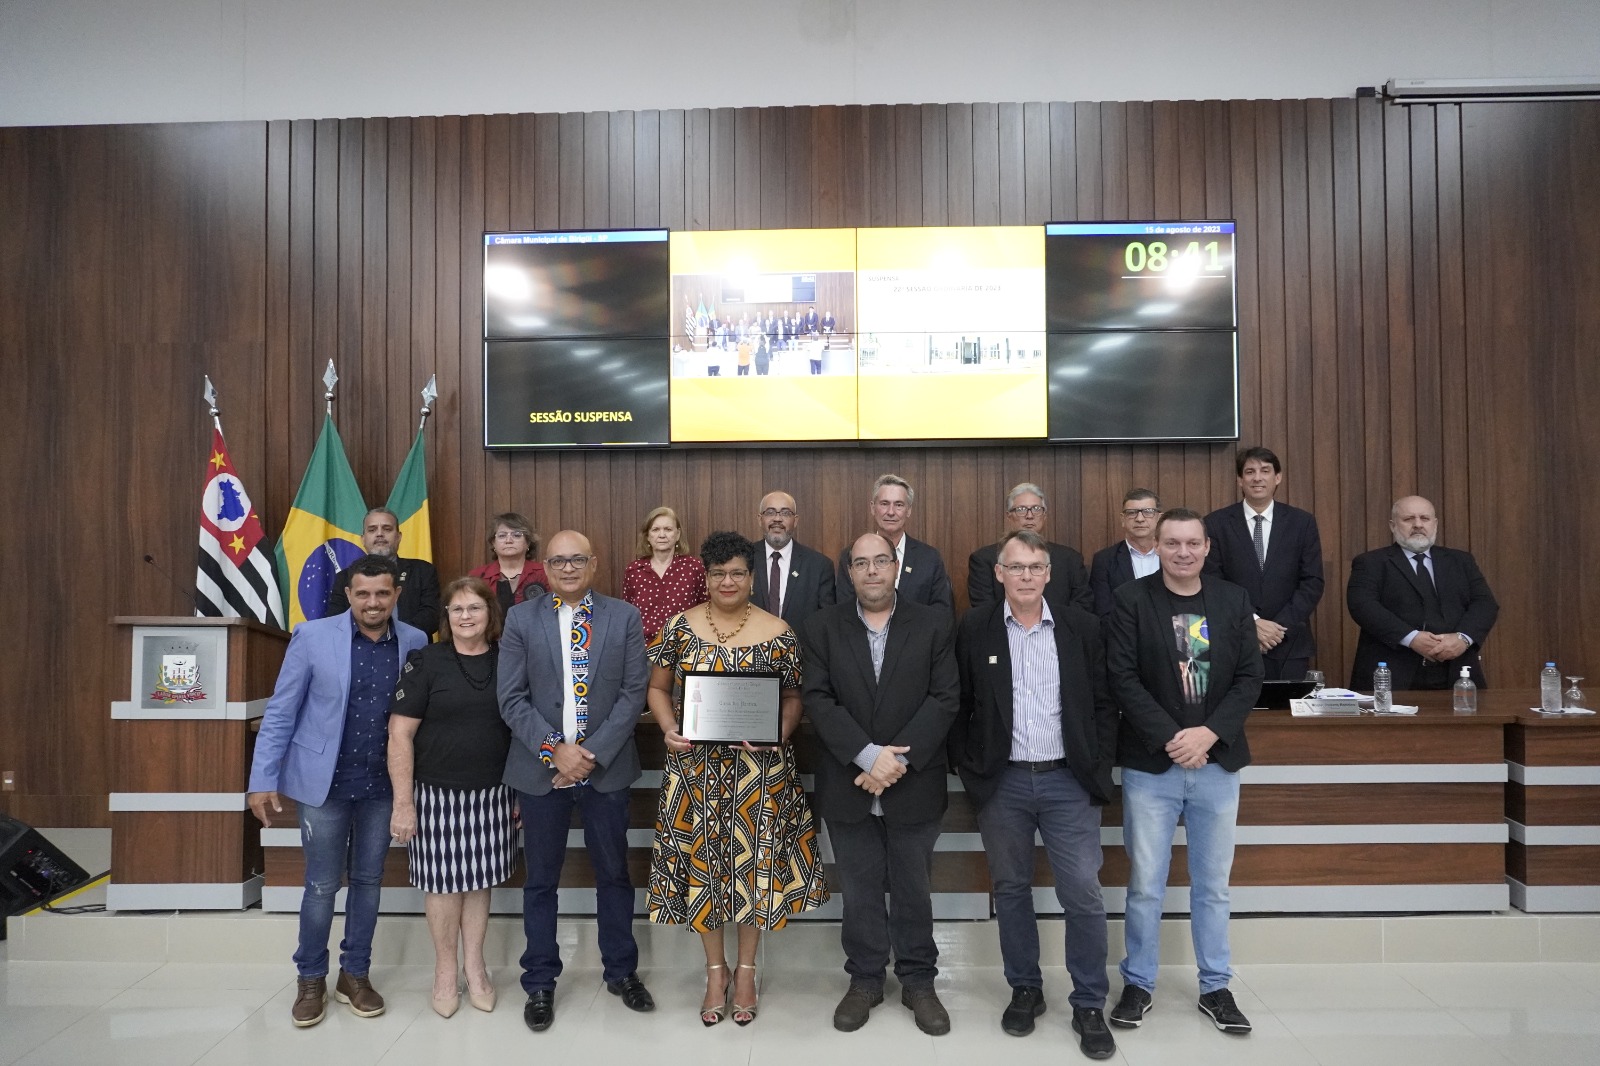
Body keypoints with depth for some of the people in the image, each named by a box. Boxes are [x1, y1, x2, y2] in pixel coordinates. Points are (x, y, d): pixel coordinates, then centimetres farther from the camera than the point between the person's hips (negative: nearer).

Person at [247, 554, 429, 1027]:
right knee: (322, 885, 8)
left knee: (368, 881, 13)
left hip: (382, 784, 2)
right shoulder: (312, 636, -9)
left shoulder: (415, 643, -3)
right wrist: (263, 780, -7)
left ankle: (355, 974, 30)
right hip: (325, 780, -2)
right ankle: (311, 979, 28)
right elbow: (280, 713, -5)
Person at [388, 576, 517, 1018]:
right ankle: (445, 970, 27)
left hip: (492, 794, 2)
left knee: (479, 880, 11)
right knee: (443, 882, 7)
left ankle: (475, 968, 28)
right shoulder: (425, 661, -6)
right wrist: (403, 802, -11)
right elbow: (400, 735, -8)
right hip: (437, 794, -2)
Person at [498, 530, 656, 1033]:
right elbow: (512, 698, -3)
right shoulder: (520, 618, 1)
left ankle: (621, 971, 29)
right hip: (541, 767, 0)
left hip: (607, 766, 0)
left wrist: (593, 753, -11)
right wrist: (555, 749, -13)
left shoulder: (625, 617, 0)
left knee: (614, 873, 12)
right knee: (541, 880, 10)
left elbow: (634, 692, -4)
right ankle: (540, 982, 25)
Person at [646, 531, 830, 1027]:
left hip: (760, 768, -1)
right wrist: (669, 730, -10)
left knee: (755, 861, 8)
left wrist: (779, 732, -16)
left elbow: (794, 696, 2)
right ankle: (716, 970, 30)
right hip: (696, 767, 1)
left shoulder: (778, 632, -3)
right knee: (702, 862, 9)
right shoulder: (680, 626, 1)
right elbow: (658, 689, 7)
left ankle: (746, 971, 29)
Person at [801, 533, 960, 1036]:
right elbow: (817, 699, -8)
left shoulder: (933, 624, -1)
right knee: (859, 893, 12)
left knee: (914, 891, 13)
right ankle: (865, 980, 29)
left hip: (915, 786, 0)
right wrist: (868, 755, -18)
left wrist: (898, 759, -16)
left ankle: (919, 981, 30)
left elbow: (944, 697, -7)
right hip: (847, 787, 0)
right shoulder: (821, 628, 0)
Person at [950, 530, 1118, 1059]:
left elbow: (1104, 704, 4)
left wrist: (1099, 771, -1)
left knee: (1083, 894, 0)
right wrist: (970, 772, -2)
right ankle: (1025, 990, 30)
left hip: (1069, 781, 0)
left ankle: (1089, 1004, 17)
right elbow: (958, 707, 2)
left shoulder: (1081, 626, 1)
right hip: (1002, 783, 0)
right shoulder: (974, 629, -1)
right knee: (1011, 890, 12)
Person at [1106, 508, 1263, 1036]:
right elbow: (1123, 678, -10)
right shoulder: (1131, 599, -5)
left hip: (1217, 763, 3)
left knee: (1212, 885, 13)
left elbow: (1250, 677, 1)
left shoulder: (1233, 600, 4)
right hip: (1150, 764, -2)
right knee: (1145, 885, 5)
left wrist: (1210, 733, -12)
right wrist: (1170, 739, -16)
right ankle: (1138, 983, 22)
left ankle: (1215, 988, 28)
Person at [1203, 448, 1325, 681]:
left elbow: (1313, 583, 2)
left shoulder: (1303, 522, 6)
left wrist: (1281, 626, -9)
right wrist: (1253, 622, -11)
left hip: (1289, 645, 1)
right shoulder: (1216, 523, 1)